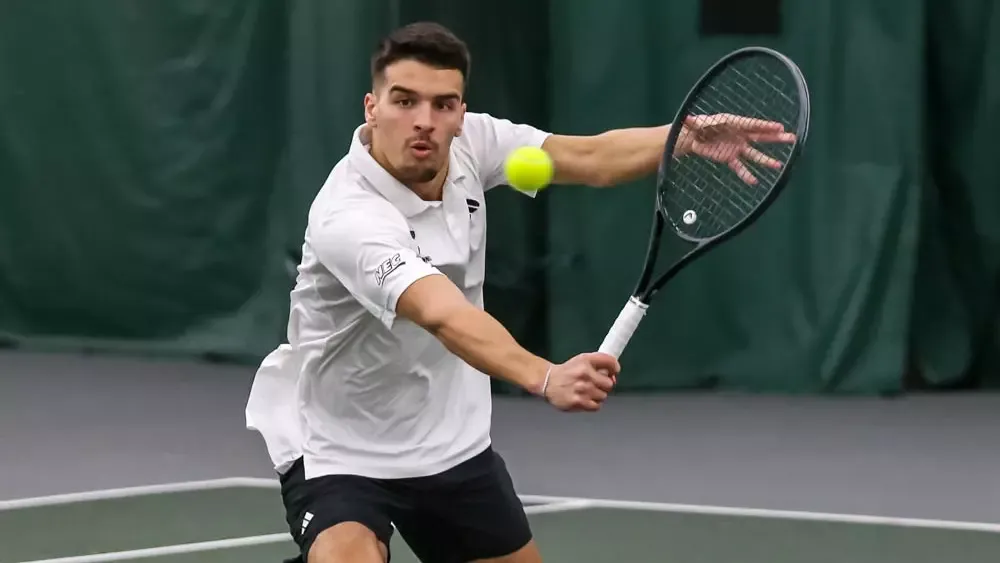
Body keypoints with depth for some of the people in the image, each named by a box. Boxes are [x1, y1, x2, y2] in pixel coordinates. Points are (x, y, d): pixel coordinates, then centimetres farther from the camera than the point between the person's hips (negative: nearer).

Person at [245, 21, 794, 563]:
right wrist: (546, 378, -62)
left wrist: (692, 136, -26)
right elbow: (443, 315, -46)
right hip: (338, 452, -7)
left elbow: (590, 159, -7)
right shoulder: (347, 218, -33)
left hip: (454, 444, 7)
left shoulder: (469, 143, -11)